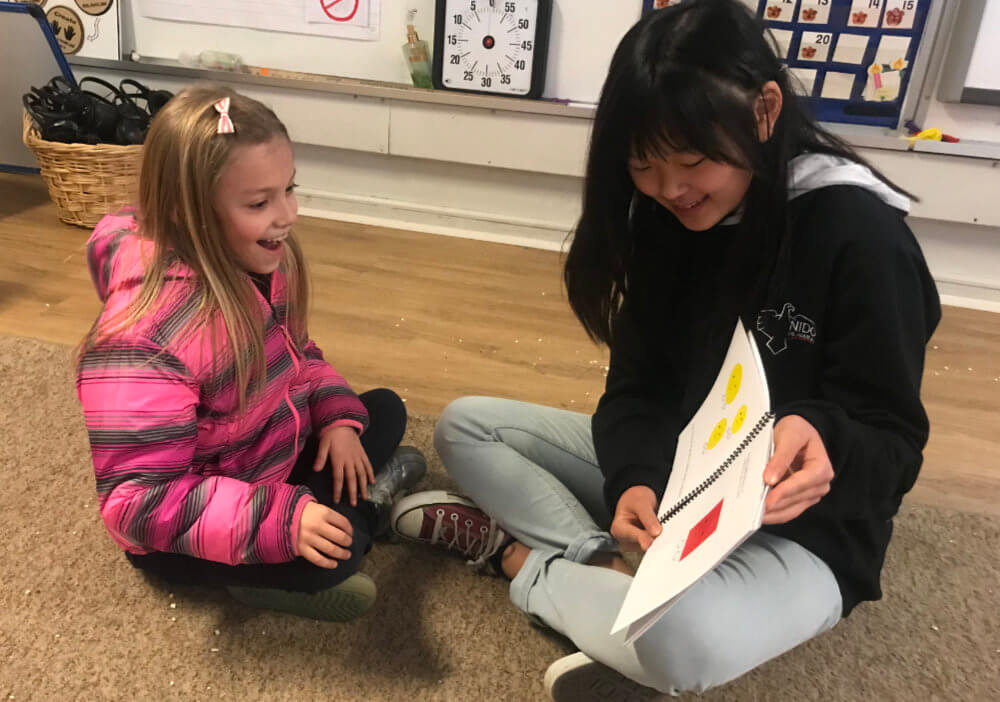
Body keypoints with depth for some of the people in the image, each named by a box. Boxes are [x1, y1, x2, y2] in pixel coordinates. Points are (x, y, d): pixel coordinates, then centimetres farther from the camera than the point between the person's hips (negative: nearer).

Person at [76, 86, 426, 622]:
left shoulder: (262, 262, -11)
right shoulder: (144, 338, -34)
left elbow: (297, 354, 7)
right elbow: (141, 501, -31)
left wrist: (339, 415, -10)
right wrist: (282, 519, -38)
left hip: (275, 451, 8)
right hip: (181, 535, -7)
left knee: (386, 410, 11)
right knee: (330, 552, -30)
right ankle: (365, 501, -1)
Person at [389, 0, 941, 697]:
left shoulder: (860, 235, -20)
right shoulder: (667, 220, -4)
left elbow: (892, 437, -15)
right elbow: (638, 388, -4)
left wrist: (823, 442, -38)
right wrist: (636, 477, -24)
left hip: (800, 529, -5)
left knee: (682, 638, -39)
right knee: (464, 426, 0)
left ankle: (514, 551, -11)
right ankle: (612, 567, -16)